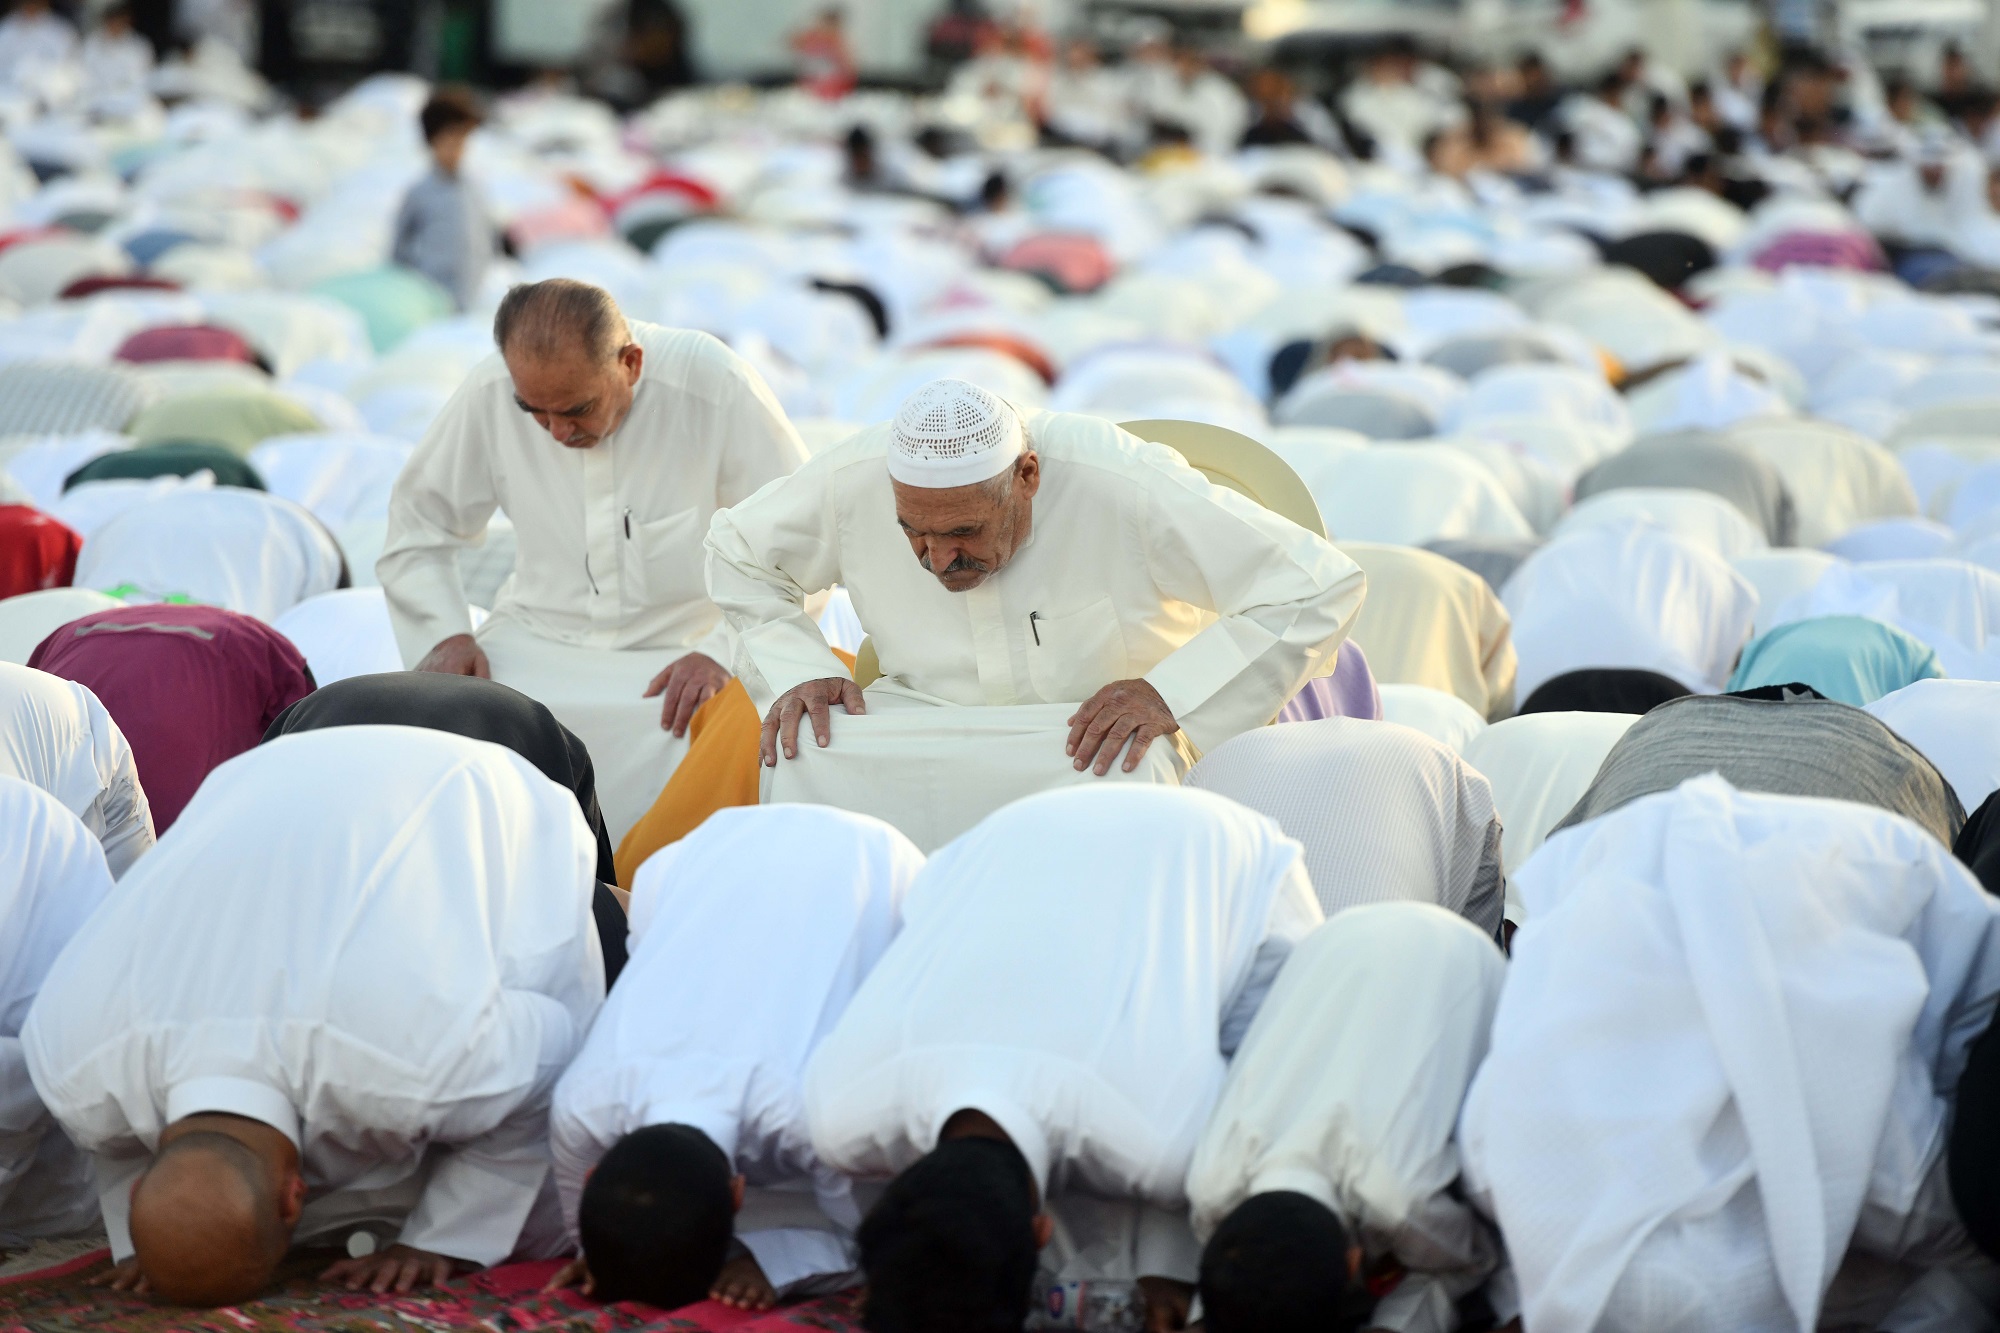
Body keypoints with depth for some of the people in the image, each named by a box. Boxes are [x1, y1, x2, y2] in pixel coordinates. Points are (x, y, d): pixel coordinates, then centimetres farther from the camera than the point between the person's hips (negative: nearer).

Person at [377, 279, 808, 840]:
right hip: (537, 641, 3)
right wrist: (444, 635, -6)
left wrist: (723, 651, -19)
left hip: (677, 652, -3)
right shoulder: (489, 394, -7)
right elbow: (418, 523, 9)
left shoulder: (716, 388, -15)